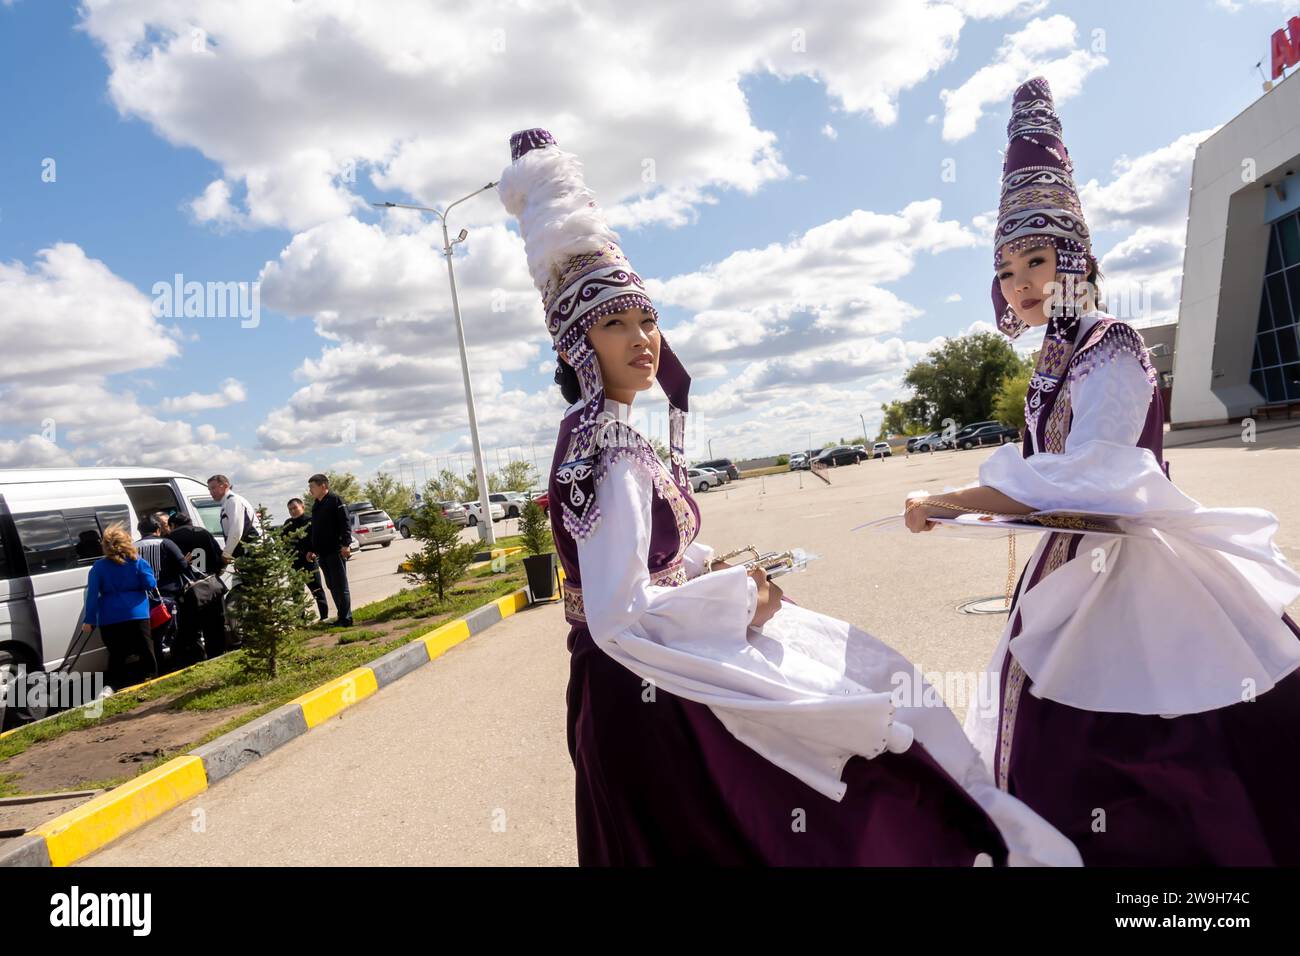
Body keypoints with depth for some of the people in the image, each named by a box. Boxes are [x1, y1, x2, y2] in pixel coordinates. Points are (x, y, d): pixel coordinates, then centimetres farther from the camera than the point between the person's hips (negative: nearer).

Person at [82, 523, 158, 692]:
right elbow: (150, 584, -2)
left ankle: (112, 688, -2)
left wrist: (89, 620, 1)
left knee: (116, 657, 9)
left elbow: (92, 594, -1)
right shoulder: (137, 561, 0)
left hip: (109, 620, 1)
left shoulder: (98, 567, 3)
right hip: (137, 615, -1)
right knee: (145, 653, 7)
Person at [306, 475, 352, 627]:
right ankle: (342, 616, 16)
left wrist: (345, 544, -23)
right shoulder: (316, 506, 19)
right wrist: (312, 550, 21)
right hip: (322, 553, 8)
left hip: (336, 551, -8)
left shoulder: (335, 500, -7)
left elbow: (345, 524, -15)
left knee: (340, 585, -6)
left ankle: (346, 618, -2)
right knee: (331, 586, 10)